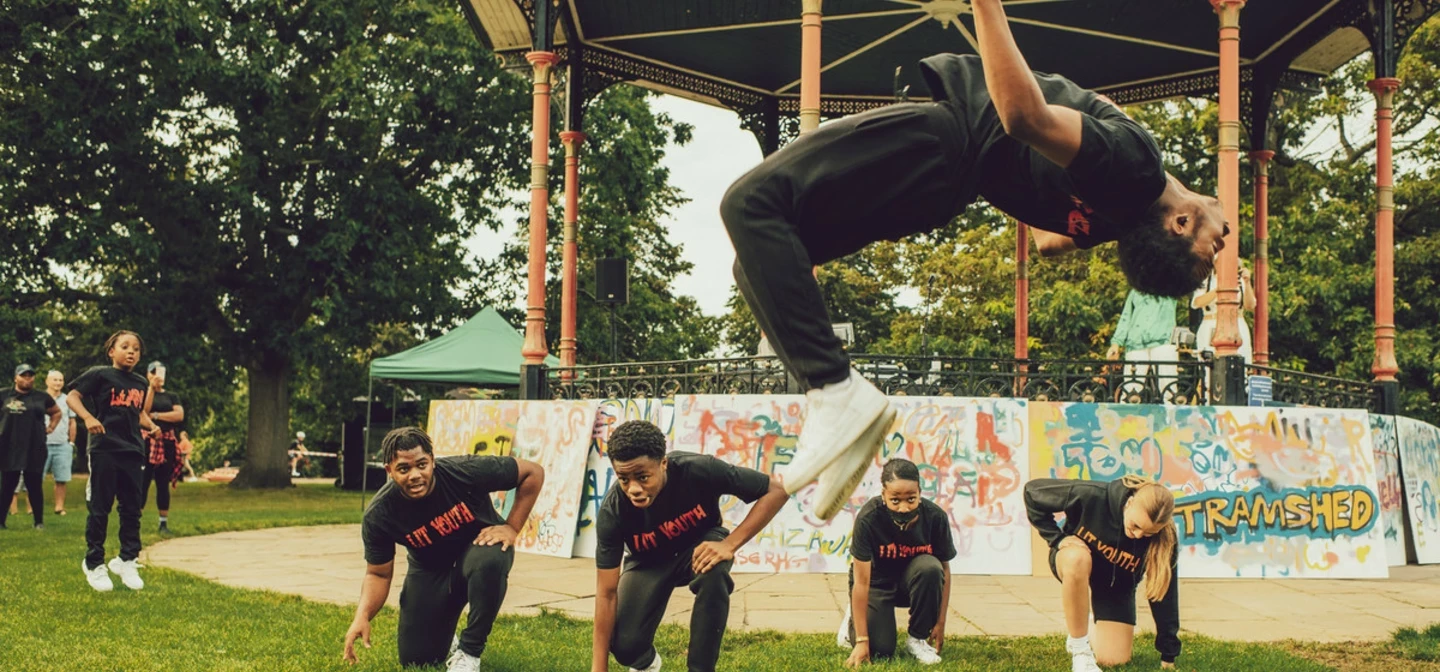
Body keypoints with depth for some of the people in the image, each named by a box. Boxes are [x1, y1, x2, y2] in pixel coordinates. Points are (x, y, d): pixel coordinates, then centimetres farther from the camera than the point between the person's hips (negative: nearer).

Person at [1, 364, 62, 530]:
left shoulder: (42, 397, 8)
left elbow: (57, 412, 22)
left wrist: (51, 427, 10)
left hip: (34, 449, 1)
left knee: (35, 486, 5)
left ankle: (39, 522, 12)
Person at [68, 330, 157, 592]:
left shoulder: (141, 384, 13)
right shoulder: (99, 375, -4)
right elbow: (72, 397, -9)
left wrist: (150, 425, 8)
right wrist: (88, 417, -25)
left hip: (133, 452, 5)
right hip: (104, 450, -5)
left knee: (132, 508, 9)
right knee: (99, 509, 1)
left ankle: (127, 560, 21)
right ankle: (94, 563, 12)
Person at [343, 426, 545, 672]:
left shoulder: (464, 471, -29)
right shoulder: (379, 515, -22)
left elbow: (533, 472, -19)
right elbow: (378, 574, -9)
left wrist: (511, 527, -23)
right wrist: (362, 615, -28)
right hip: (431, 570, 2)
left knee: (490, 560, -39)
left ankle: (470, 650, -17)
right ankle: (444, 638, 33)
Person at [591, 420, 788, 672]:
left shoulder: (699, 470, -35)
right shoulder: (612, 511, -32)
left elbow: (776, 490, -28)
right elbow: (607, 592, -27)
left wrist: (729, 544, -37)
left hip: (700, 545, -1)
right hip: (649, 562, 1)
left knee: (713, 572, -37)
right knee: (625, 644, -20)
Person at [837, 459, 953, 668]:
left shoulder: (935, 517, -25)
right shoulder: (868, 518, -31)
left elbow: (943, 570, -9)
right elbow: (861, 581, -27)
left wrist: (940, 622, -8)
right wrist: (861, 640, -27)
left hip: (912, 581, 2)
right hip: (877, 582, -2)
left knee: (930, 567, -32)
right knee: (880, 650, -17)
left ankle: (917, 638, -9)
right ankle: (854, 617, 19)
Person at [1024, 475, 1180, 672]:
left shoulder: (1164, 539, -28)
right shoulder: (1093, 497, -34)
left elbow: (1164, 593, -18)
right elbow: (1033, 491, -22)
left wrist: (1168, 656, -14)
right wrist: (1056, 538, -25)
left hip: (1117, 583, 2)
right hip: (1073, 561, -2)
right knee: (1078, 559, -41)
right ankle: (1079, 647, -23)